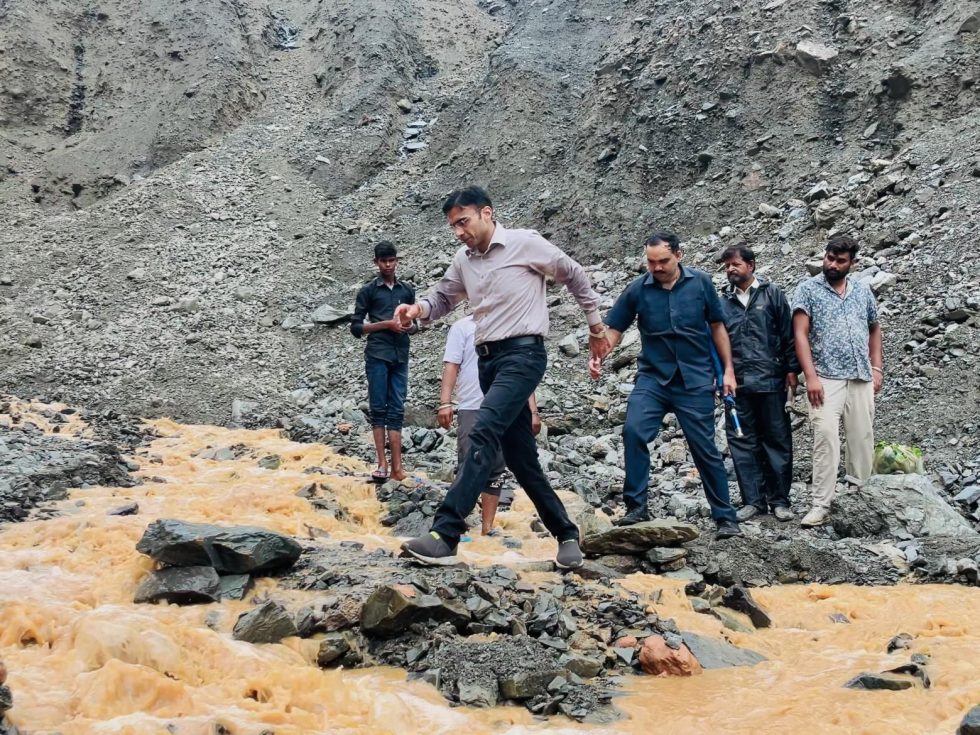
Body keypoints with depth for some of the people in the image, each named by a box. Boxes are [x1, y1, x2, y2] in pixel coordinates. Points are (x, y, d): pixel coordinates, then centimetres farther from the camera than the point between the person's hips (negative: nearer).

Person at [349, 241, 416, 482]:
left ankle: (397, 466, -3)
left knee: (396, 410, 1)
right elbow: (356, 327, 1)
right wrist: (387, 324, -10)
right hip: (377, 355, -3)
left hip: (400, 356, 3)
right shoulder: (368, 290, 5)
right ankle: (382, 464, -2)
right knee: (378, 408, -3)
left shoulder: (407, 290, 15)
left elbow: (413, 324, 21)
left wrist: (409, 326, -4)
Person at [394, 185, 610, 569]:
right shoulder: (464, 260, 12)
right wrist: (418, 309, -5)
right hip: (488, 359, 8)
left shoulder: (526, 243, -6)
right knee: (520, 456, 9)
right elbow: (442, 297, 19)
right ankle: (567, 535, 22)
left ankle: (445, 536, -32)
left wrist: (596, 325, 13)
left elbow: (574, 275, 6)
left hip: (523, 354, -8)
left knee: (483, 434, -24)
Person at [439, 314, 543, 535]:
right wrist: (445, 403, -13)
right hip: (473, 409, -4)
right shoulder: (463, 327, 5)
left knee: (496, 472, 5)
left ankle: (487, 528, 10)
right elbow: (451, 366, -2)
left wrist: (533, 411, 7)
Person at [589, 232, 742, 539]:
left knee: (705, 448, 2)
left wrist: (728, 370, 6)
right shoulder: (638, 289, -4)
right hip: (653, 377, 0)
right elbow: (614, 328, 1)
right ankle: (637, 507, -11)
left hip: (695, 380, 0)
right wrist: (598, 355, -17)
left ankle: (726, 518, 15)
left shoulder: (700, 283, -3)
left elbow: (717, 327, 7)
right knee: (633, 431, -22)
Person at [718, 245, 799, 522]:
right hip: (736, 383, 3)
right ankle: (753, 500, 11)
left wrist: (792, 370, -4)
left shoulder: (773, 294, 3)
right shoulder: (724, 302, 11)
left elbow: (788, 334, 1)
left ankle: (779, 500, 10)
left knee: (777, 440, 2)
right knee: (742, 442, 3)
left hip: (770, 381, -3)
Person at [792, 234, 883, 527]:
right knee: (826, 437, -15)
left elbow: (874, 330, 21)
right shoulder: (808, 289, 1)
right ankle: (821, 505, -13)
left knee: (863, 438, 6)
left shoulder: (862, 291, 14)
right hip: (826, 378, -4)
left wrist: (877, 368, 9)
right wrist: (810, 376, -15)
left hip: (861, 378, 4)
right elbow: (800, 334, -6)